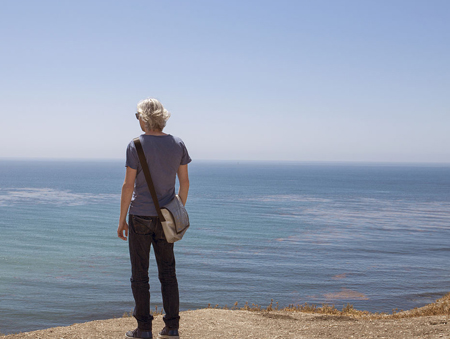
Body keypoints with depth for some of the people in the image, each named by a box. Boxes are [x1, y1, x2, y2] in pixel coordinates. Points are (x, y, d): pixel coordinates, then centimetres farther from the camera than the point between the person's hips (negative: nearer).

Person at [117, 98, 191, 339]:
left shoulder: (136, 146, -11)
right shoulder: (178, 145, 1)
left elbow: (129, 185, -12)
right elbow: (184, 183, 4)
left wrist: (121, 220, -4)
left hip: (140, 217, -4)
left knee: (140, 274, 6)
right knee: (168, 272, 12)